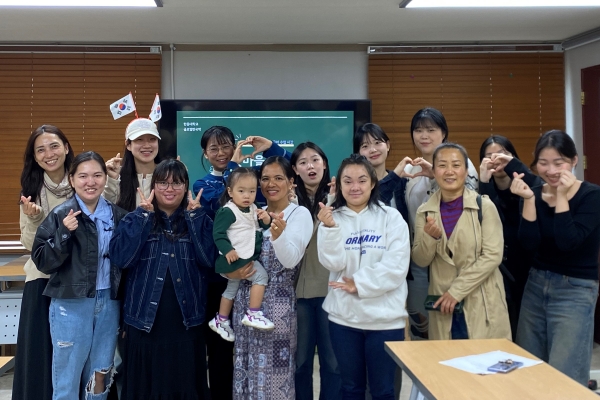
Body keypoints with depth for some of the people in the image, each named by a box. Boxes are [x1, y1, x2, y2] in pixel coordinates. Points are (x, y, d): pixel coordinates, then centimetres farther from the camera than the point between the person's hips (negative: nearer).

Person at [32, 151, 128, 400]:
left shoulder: (117, 215, 5)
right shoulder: (61, 215, -6)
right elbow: (42, 261, -10)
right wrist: (64, 234, -21)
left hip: (109, 303, 3)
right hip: (71, 305, -3)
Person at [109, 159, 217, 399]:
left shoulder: (199, 220, 5)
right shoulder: (136, 219, 4)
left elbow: (208, 260, -11)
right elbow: (121, 258, -13)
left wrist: (194, 216, -11)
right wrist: (144, 216, -11)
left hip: (186, 321, 1)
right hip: (145, 320, 0)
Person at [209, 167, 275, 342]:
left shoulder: (253, 209, 8)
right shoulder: (228, 211, -17)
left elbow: (262, 228, 13)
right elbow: (218, 233, -21)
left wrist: (266, 220, -9)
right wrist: (228, 250, -31)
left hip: (247, 257, 9)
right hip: (235, 258, -9)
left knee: (232, 288, 20)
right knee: (261, 275, -18)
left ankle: (221, 320, 36)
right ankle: (253, 314, -11)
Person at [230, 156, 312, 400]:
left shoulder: (299, 214, -6)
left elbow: (291, 260, -20)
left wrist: (278, 235, -39)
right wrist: (231, 272, -9)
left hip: (277, 305, -5)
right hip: (246, 301, 5)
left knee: (273, 372, 1)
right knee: (247, 368, 12)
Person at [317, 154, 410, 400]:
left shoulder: (391, 217, -3)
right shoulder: (333, 218, 2)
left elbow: (396, 266, -12)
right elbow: (333, 263, -10)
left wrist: (359, 283, -13)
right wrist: (330, 228, -23)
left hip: (385, 318, -2)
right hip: (344, 317, 2)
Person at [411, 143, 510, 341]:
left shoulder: (484, 206, -8)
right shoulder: (425, 211, 2)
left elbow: (492, 256, -12)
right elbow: (421, 261, 2)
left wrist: (456, 291, -14)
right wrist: (430, 237, -18)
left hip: (482, 305, -2)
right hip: (443, 303, 3)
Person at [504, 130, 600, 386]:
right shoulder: (534, 194, 2)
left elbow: (567, 243, -22)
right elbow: (530, 245, -11)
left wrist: (561, 197, -20)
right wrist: (528, 200, -17)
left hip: (575, 291, -5)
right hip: (535, 285, 5)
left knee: (564, 377, -5)